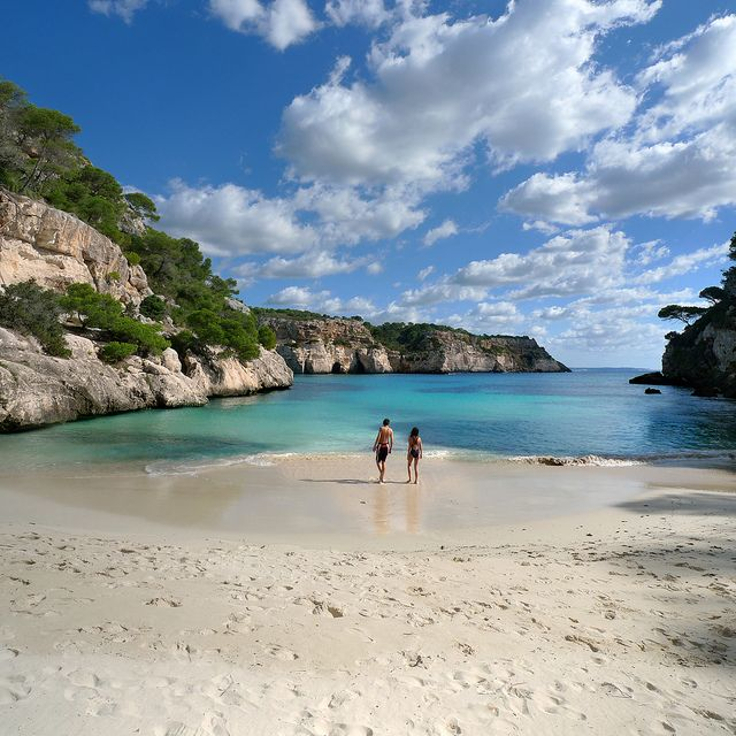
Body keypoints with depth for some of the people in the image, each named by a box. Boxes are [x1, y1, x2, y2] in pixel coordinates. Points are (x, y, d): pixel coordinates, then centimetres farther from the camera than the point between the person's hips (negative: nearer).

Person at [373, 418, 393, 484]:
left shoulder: (381, 429, -9)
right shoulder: (391, 430, 2)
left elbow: (378, 438, -15)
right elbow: (392, 440, 2)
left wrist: (374, 446, -11)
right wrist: (390, 448, 12)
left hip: (380, 446, -4)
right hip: (387, 446, 4)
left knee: (378, 461, 8)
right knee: (383, 461, 13)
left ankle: (381, 473, -12)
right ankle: (382, 477, 14)